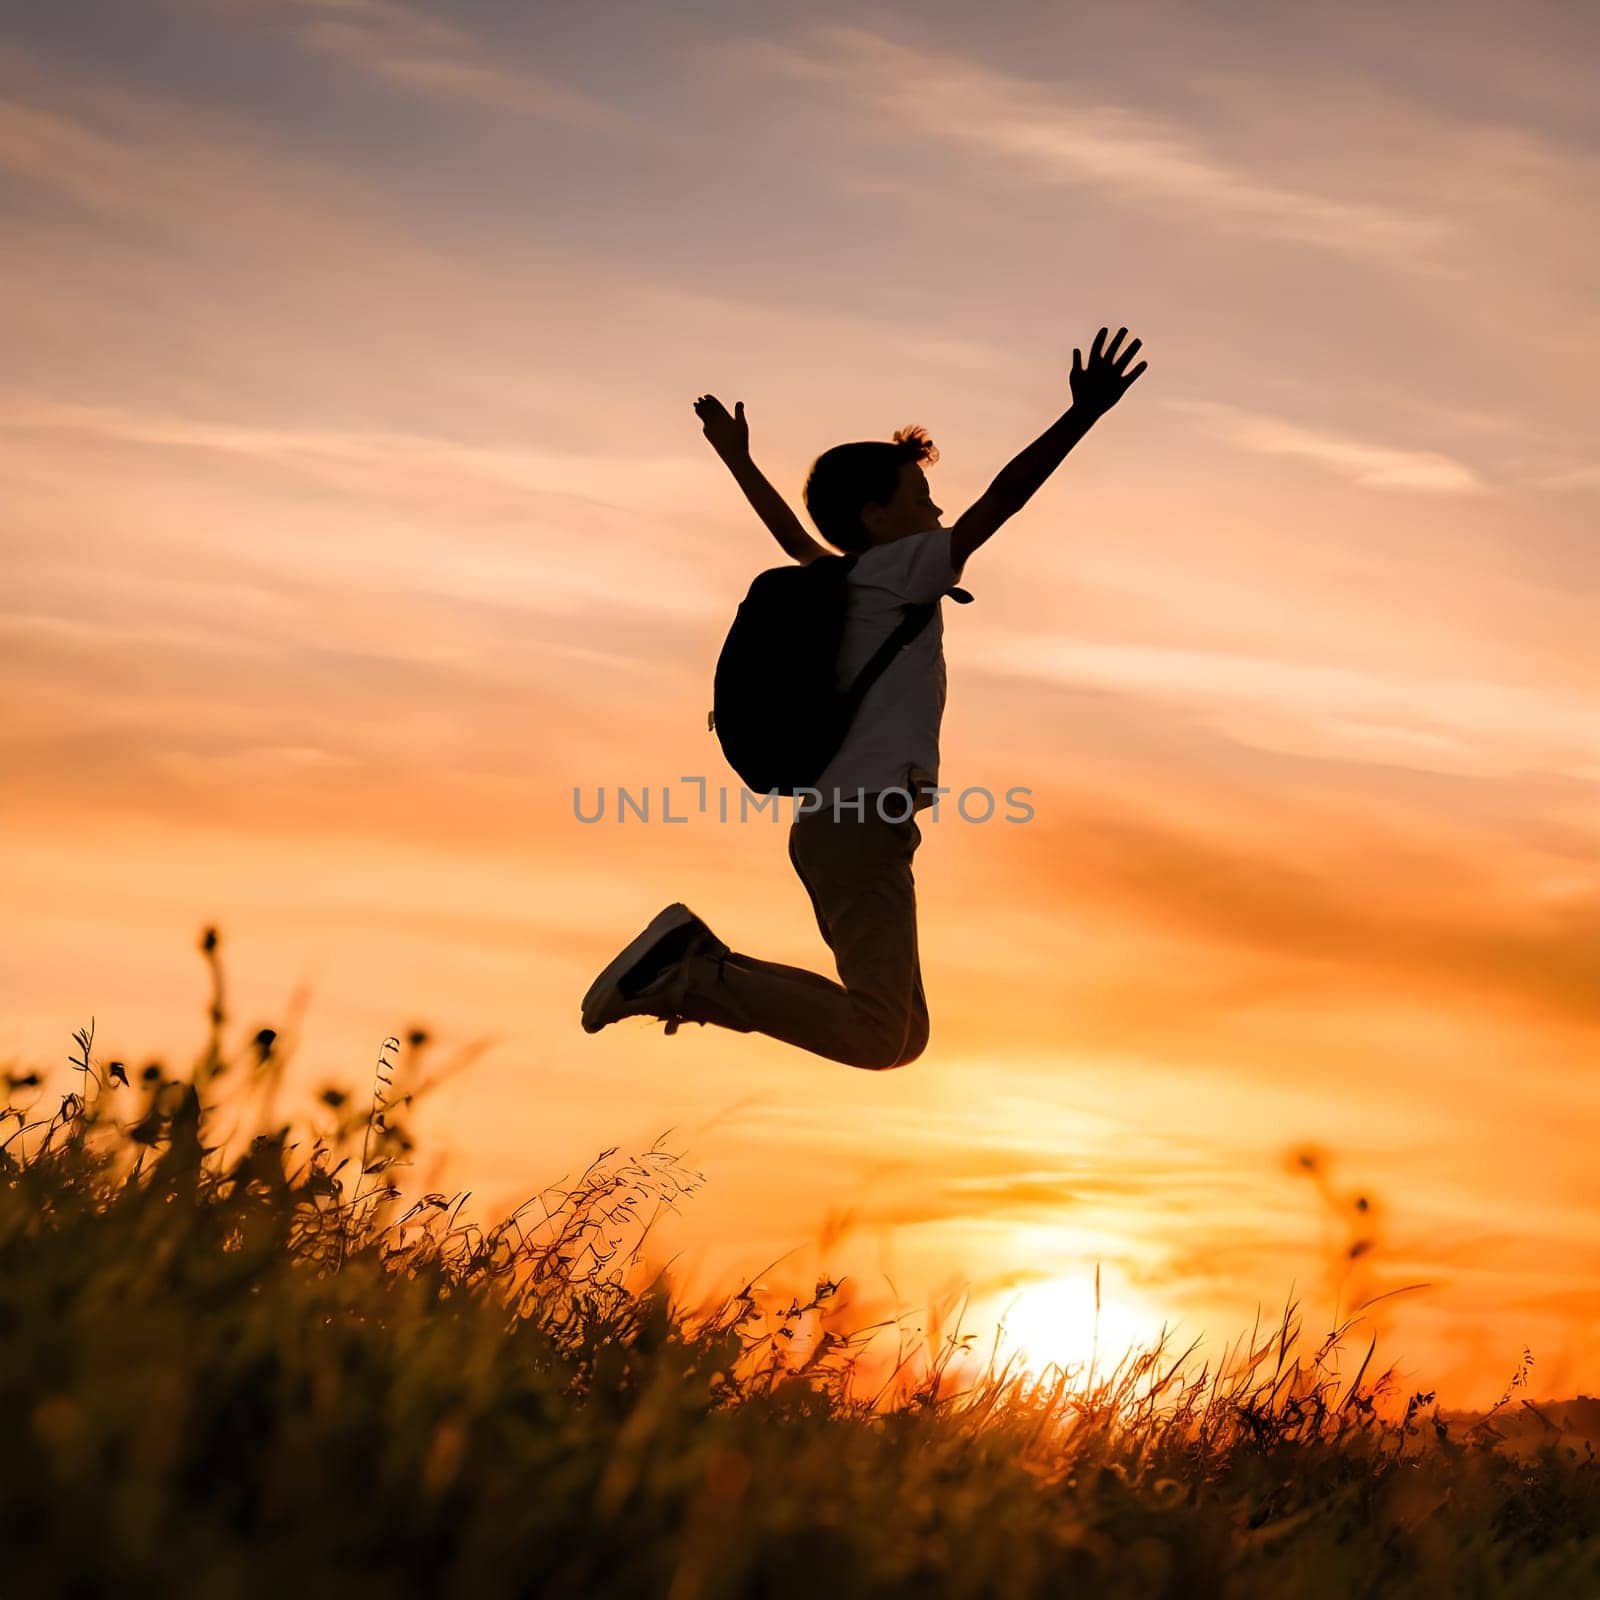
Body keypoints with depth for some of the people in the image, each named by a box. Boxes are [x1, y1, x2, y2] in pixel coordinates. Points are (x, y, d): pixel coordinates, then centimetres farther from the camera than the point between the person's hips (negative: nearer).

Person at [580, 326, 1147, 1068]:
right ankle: (690, 972, -17)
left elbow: (793, 536, 39)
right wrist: (1083, 413, -14)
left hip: (836, 825, 10)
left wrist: (737, 459, 54)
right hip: (864, 826, -10)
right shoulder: (898, 570, -1)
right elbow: (1000, 502, -10)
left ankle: (703, 968, 7)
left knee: (903, 1036, 9)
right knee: (876, 1038, -17)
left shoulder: (839, 583, 21)